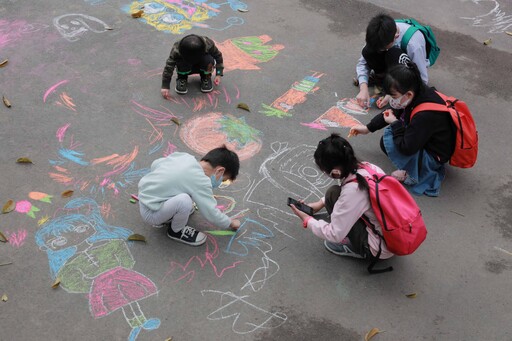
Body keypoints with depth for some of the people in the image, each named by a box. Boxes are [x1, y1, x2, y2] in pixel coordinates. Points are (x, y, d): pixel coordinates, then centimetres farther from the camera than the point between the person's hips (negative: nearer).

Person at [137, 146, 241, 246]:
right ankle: (176, 231, 2)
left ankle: (166, 217, 18)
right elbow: (211, 214, -14)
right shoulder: (201, 182, -21)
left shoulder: (183, 155, -1)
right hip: (150, 213, -8)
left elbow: (154, 164, 14)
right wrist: (231, 223, 4)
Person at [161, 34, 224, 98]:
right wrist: (165, 87, -33)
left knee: (209, 60, -34)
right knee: (181, 63, -36)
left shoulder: (208, 44, -32)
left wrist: (218, 75, -20)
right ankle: (182, 78, -1)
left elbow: (218, 56, -15)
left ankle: (206, 77, -2)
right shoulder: (176, 50, -33)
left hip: (202, 66, 0)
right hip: (187, 68, 0)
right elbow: (169, 67, -31)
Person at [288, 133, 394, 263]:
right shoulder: (367, 167, -6)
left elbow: (335, 235, -18)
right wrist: (320, 203, 16)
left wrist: (306, 220, -4)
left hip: (380, 249, -8)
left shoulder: (352, 190, -27)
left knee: (333, 194, -6)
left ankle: (354, 248, 4)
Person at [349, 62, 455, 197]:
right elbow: (395, 112, 8)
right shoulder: (419, 92, -11)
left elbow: (407, 148, -31)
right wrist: (368, 128, 9)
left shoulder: (424, 115, -37)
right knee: (384, 143, 16)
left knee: (389, 137, -24)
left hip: (434, 157, -9)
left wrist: (395, 124, -18)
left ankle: (412, 174, -9)